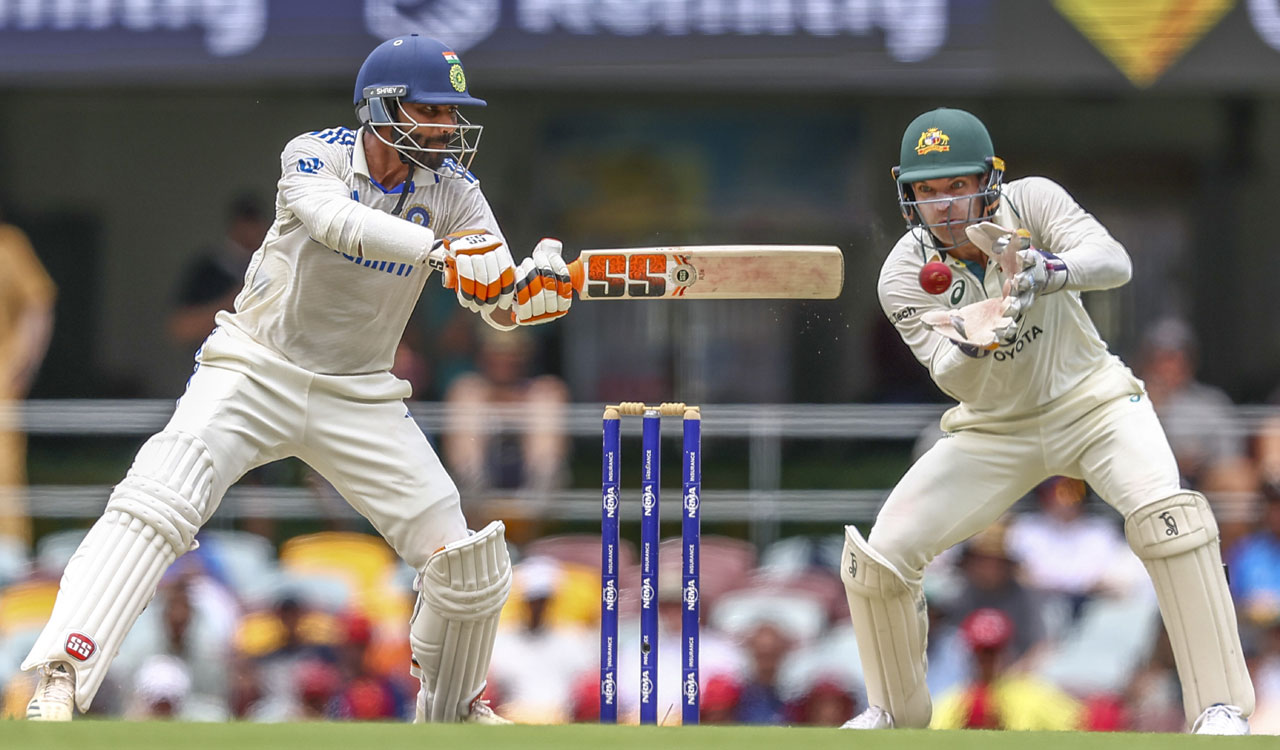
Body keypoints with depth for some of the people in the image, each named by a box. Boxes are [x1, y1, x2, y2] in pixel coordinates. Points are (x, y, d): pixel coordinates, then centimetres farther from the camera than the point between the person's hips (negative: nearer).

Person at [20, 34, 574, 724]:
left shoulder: (452, 189, -4)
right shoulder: (314, 156, -14)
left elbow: (499, 308, -8)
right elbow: (339, 221, -36)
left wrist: (537, 286, -32)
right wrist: (443, 248, -51)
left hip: (359, 397, 4)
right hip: (255, 373, -4)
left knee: (468, 563, -4)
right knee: (154, 505, -27)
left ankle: (450, 706, 24)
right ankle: (58, 683, -32)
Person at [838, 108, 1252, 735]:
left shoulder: (1030, 203, -18)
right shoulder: (904, 276, -15)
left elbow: (1113, 262, -33)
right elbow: (954, 380, -25)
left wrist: (1044, 272, -53)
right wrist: (971, 344, -48)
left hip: (1090, 400, -2)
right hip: (994, 431, 2)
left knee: (1165, 513, -31)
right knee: (878, 558, -9)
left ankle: (1219, 706, -25)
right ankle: (897, 711, 18)